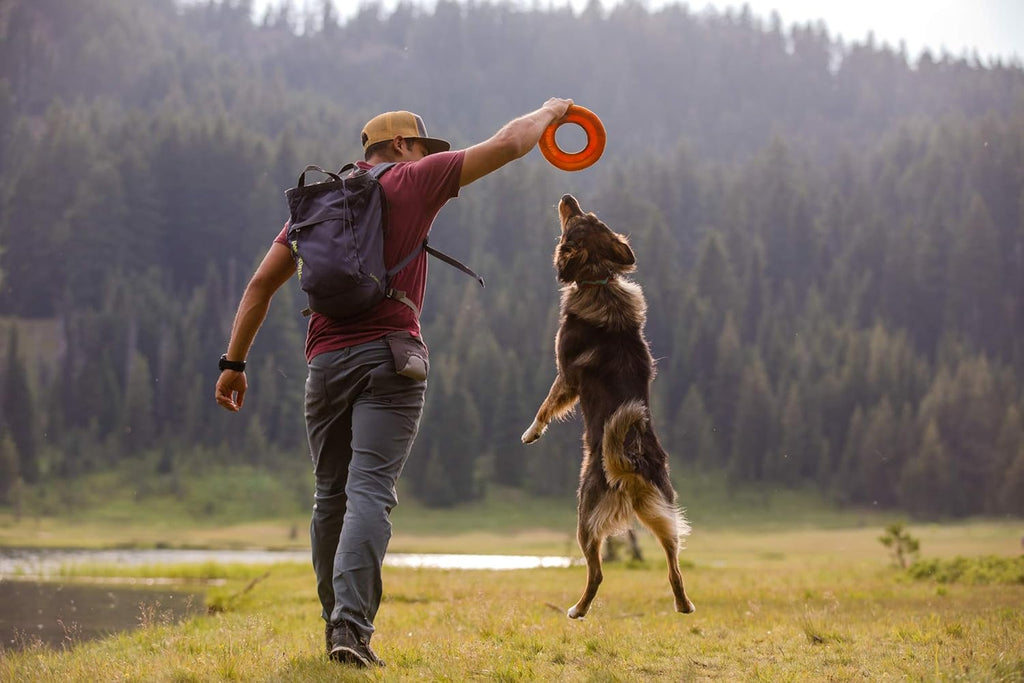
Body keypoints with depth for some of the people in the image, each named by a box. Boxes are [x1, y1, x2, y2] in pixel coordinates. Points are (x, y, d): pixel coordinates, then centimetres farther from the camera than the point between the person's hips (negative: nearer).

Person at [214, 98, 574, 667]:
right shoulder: (414, 180, 6)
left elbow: (262, 284, 14)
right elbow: (508, 144, 9)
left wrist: (235, 362, 17)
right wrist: (550, 112, 27)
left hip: (326, 361, 5)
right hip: (389, 354, -4)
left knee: (331, 495, 13)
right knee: (370, 491, -12)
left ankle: (337, 625, 19)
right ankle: (352, 625, -24)